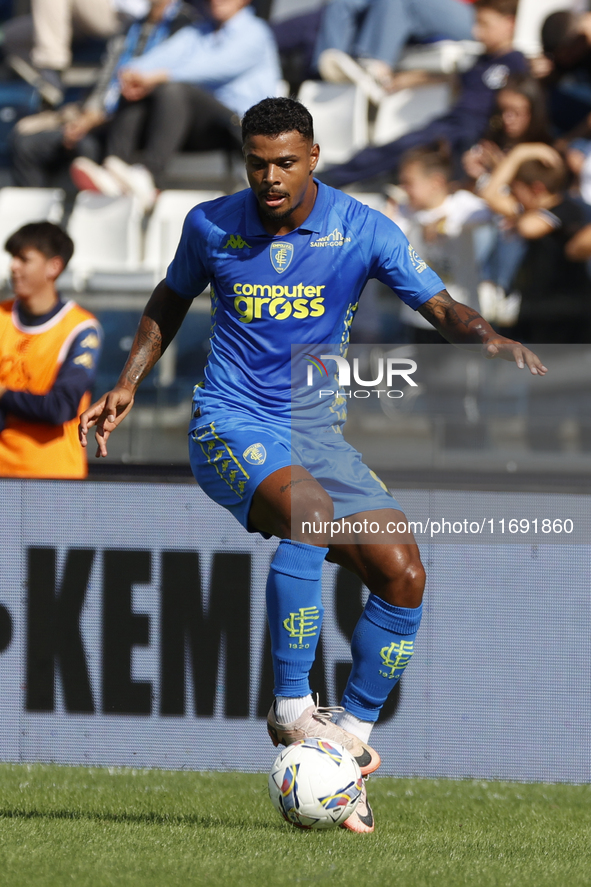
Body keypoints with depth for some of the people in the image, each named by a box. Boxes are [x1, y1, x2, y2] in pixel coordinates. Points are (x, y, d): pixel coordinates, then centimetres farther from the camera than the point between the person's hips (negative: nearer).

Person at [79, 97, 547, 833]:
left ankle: (344, 746, 0)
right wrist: (127, 385, 8)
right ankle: (291, 710, -29)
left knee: (403, 575, -13)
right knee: (309, 512, -35)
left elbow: (441, 310, -4)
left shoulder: (362, 230, -4)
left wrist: (490, 340, -26)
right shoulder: (211, 226, -2)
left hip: (316, 430, 3)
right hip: (231, 426, -3)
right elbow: (169, 303, 17)